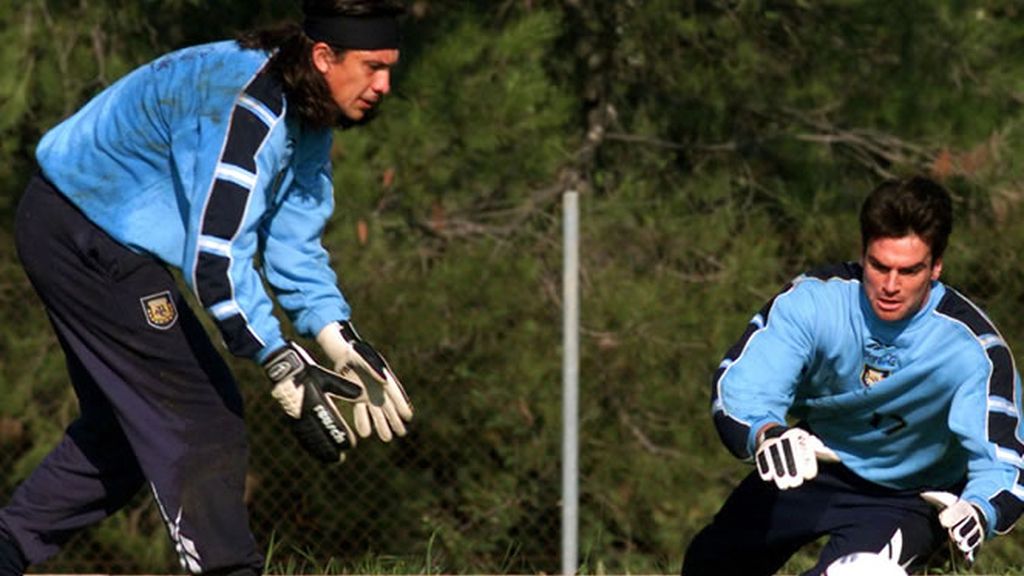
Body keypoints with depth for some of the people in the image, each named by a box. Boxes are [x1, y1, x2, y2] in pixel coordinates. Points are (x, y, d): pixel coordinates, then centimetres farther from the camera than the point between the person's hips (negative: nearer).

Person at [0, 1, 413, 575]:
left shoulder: (308, 115, 1)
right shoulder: (248, 108, -31)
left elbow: (293, 244, 5)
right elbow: (215, 255, -35)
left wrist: (342, 342, -8)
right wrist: (285, 367, -38)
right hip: (82, 240, -11)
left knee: (123, 421, 19)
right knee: (199, 420, -12)